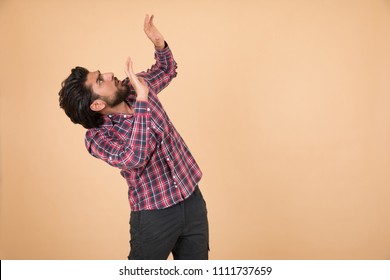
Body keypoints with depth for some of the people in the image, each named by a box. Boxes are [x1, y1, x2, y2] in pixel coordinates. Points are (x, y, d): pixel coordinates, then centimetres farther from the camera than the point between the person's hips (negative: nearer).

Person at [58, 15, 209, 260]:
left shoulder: (136, 86, 0)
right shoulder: (97, 138, -16)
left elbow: (167, 70, 19)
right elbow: (134, 158, -35)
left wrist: (159, 44, -2)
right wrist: (142, 101, -33)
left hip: (193, 201, 6)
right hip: (155, 216, -5)